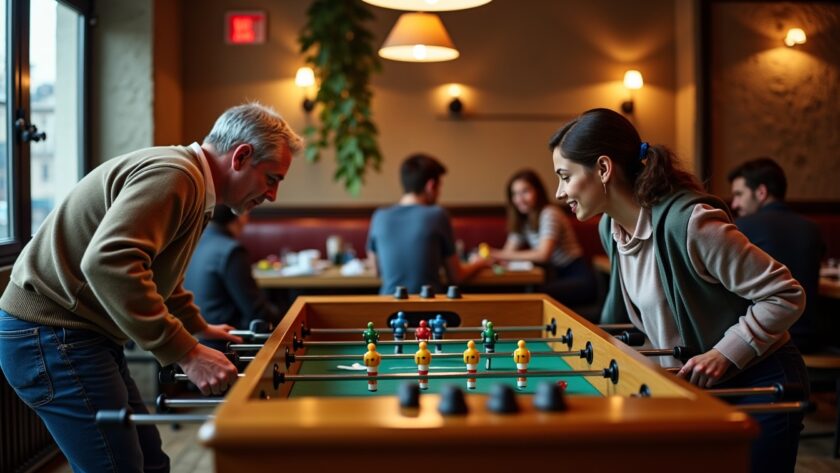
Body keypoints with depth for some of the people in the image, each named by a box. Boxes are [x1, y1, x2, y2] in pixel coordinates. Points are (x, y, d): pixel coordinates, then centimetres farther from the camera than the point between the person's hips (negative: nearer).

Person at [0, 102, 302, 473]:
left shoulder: (193, 188, 13)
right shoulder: (173, 175, -20)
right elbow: (107, 261, -35)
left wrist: (198, 326, 32)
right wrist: (186, 352, -33)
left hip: (82, 336, 10)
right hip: (51, 337, -10)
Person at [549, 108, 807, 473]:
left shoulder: (688, 221, -30)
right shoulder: (610, 228, -3)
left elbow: (786, 296, -23)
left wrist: (725, 353, -25)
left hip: (758, 384, -8)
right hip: (693, 384, 8)